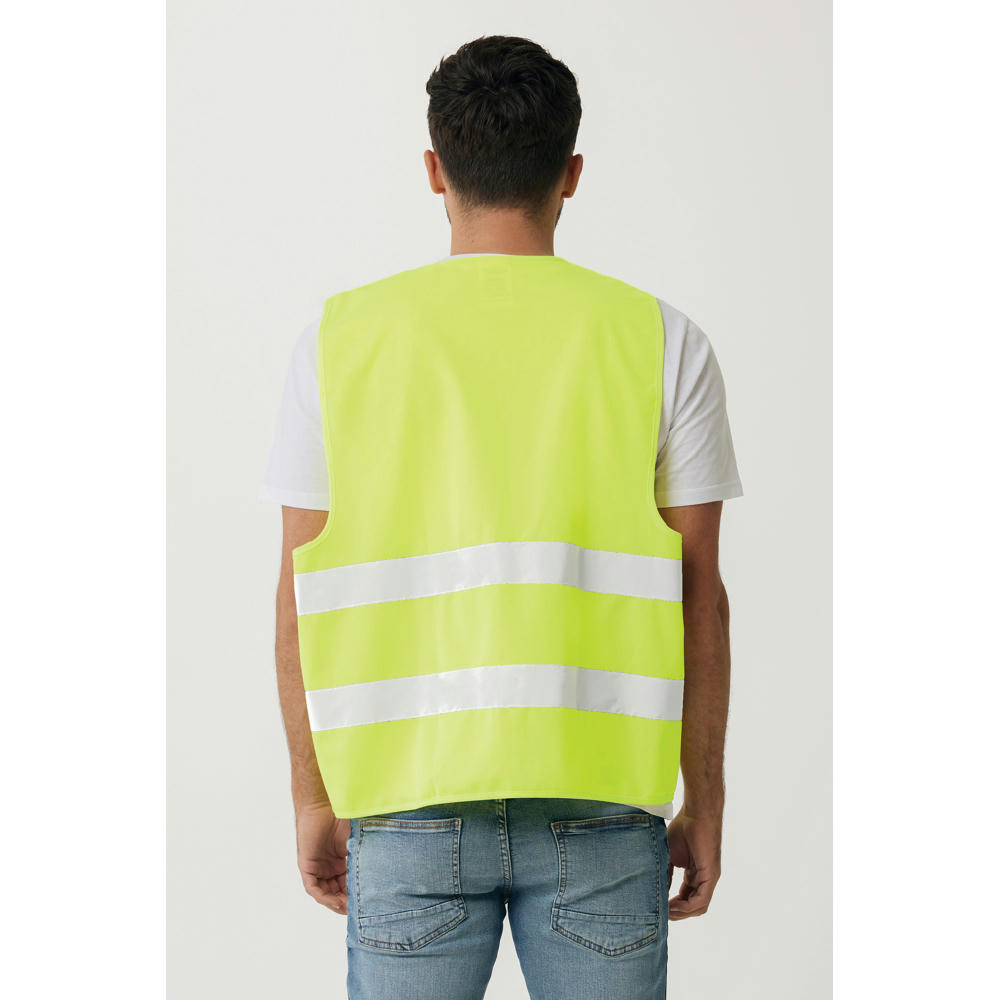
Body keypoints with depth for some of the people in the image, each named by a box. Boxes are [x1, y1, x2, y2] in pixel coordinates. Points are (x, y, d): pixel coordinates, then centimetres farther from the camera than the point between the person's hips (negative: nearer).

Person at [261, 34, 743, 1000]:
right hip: (601, 808, 0)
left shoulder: (342, 336, 1)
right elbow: (697, 595, 0)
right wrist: (703, 805, 9)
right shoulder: (661, 341, 0)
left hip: (410, 805, 1)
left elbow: (302, 594, 2)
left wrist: (313, 799, 12)